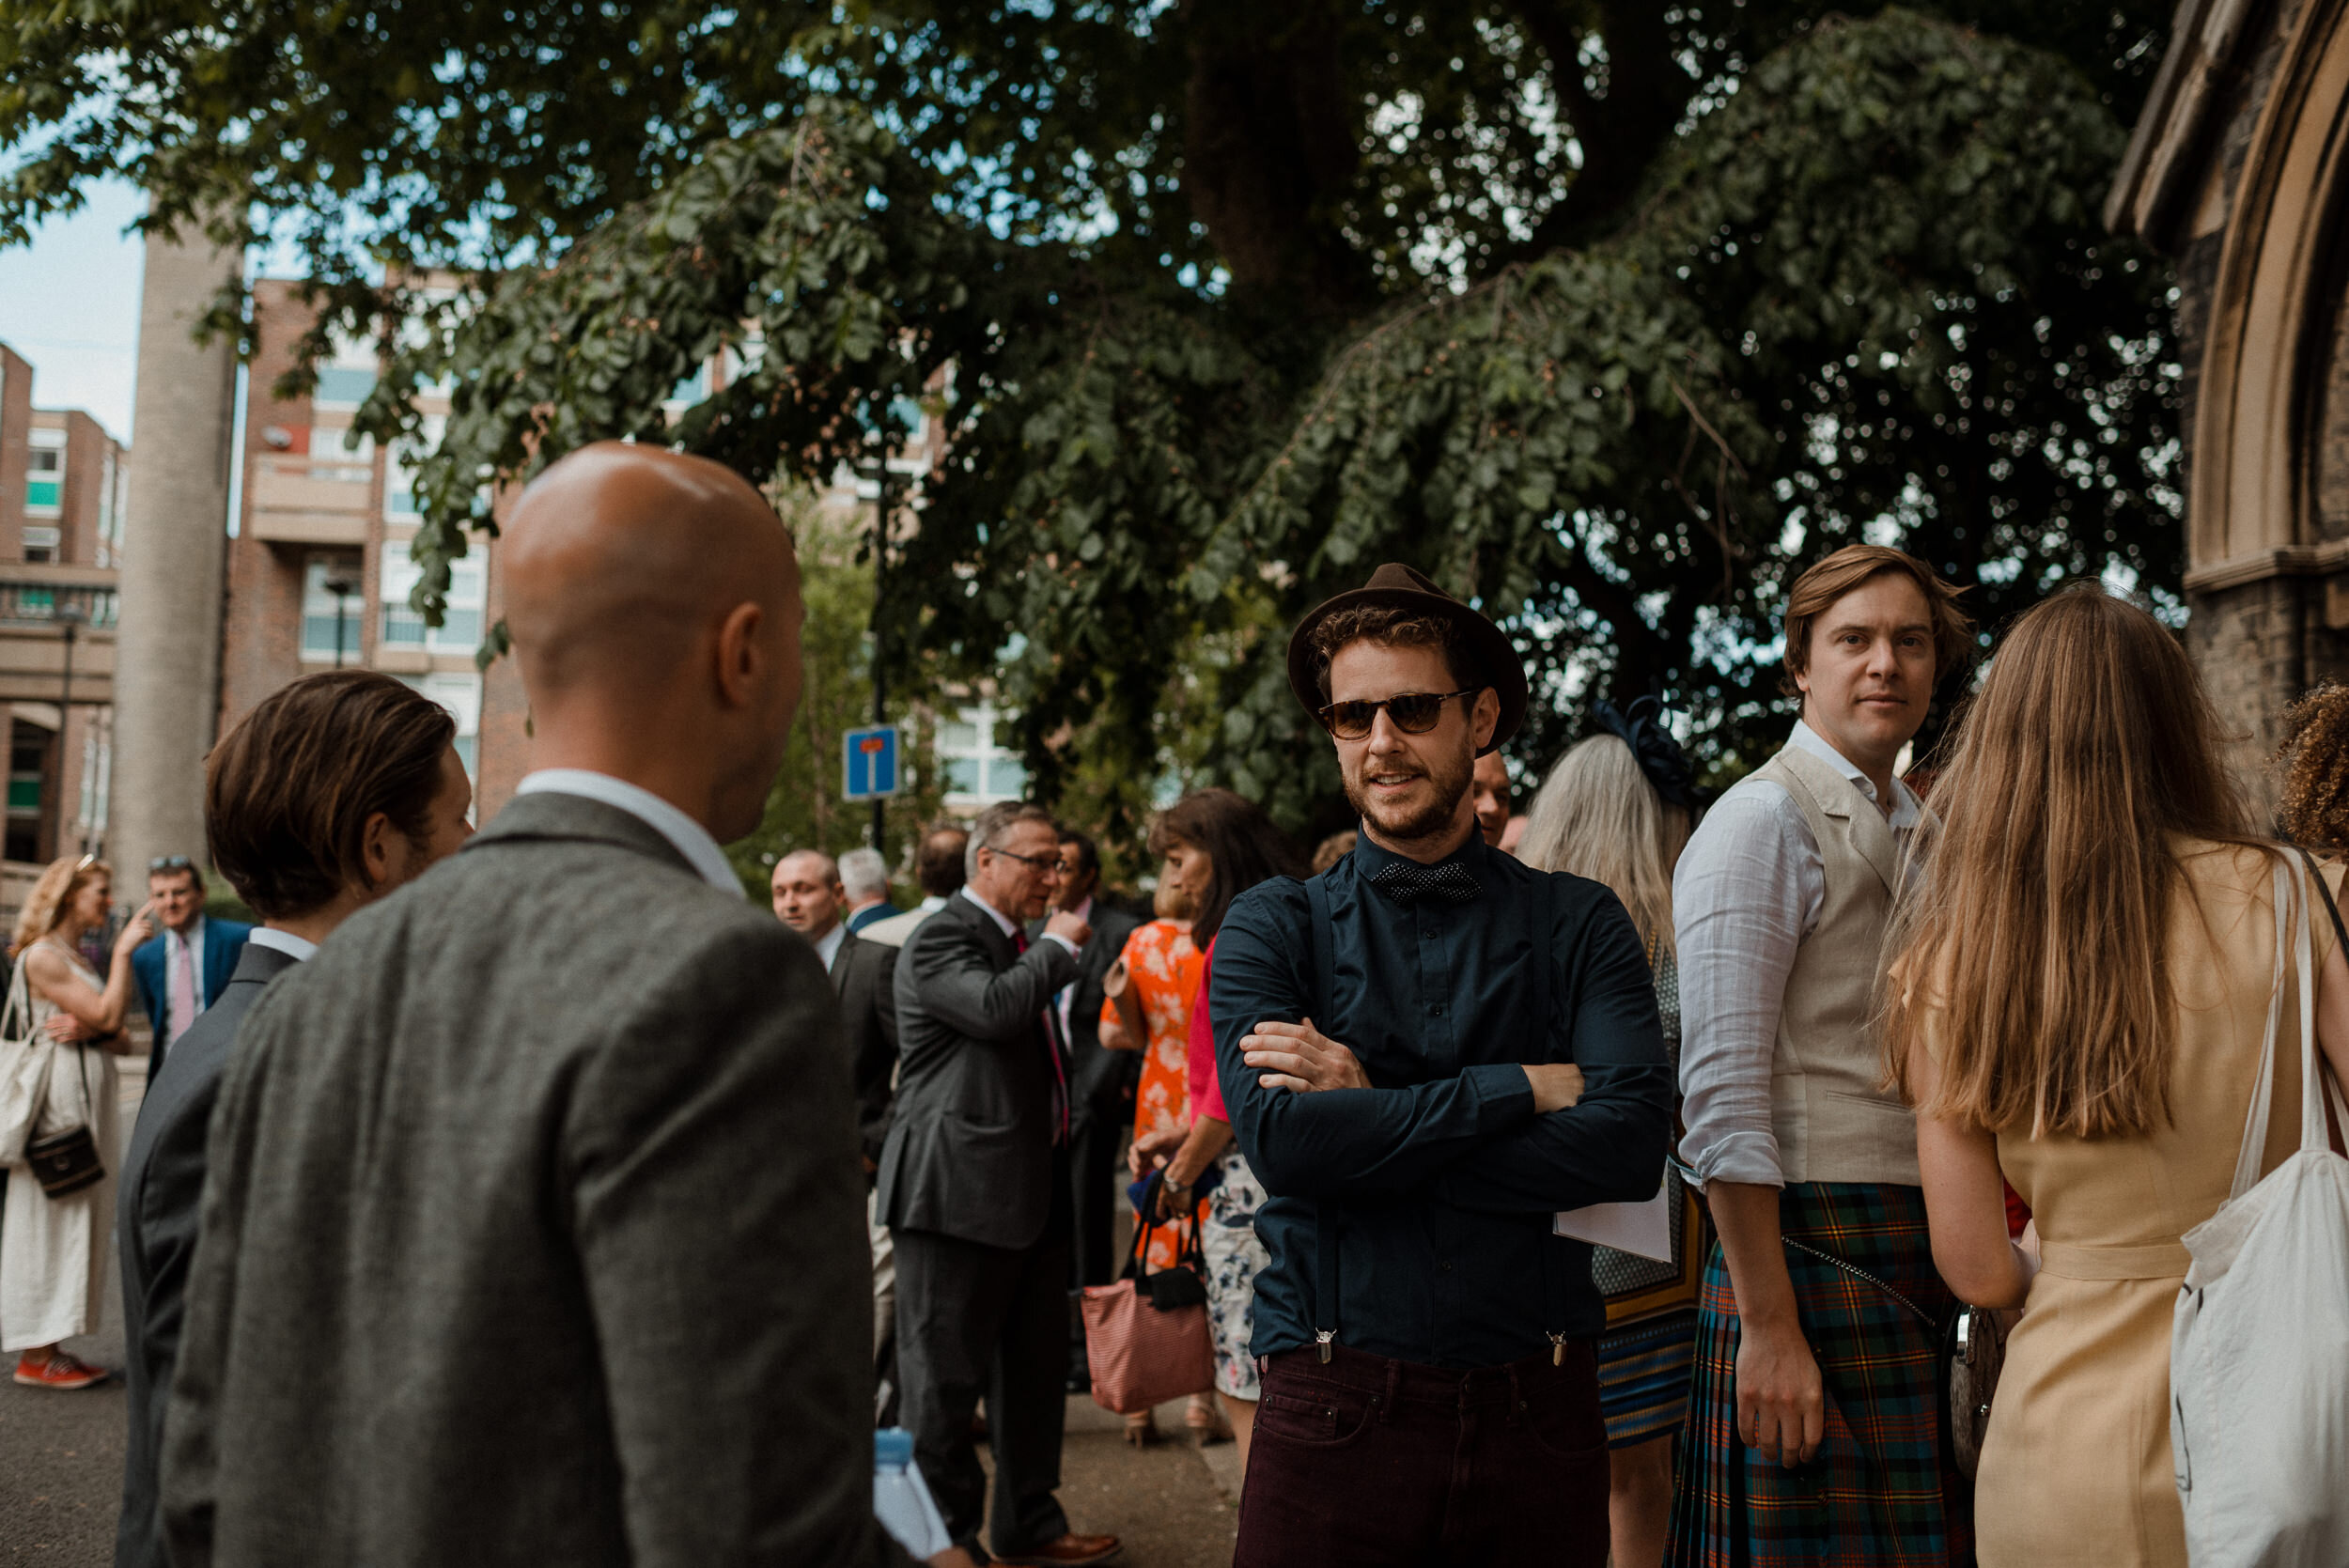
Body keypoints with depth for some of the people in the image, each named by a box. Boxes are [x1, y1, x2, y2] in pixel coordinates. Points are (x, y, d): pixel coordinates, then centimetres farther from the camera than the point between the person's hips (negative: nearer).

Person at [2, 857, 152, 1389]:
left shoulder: (77, 959, 18)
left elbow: (120, 1039, 13)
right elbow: (108, 1014, -16)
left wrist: (88, 1030, -8)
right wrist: (123, 951, -10)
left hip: (89, 1101, 9)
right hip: (60, 1100, -9)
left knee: (77, 1219, 9)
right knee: (49, 1218, -5)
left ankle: (46, 1347, 15)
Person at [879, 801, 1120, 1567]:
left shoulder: (1020, 944, 18)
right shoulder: (940, 939, -11)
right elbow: (996, 1008, -29)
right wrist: (1059, 946, -14)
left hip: (1031, 1189, 10)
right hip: (959, 1192, -9)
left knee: (1035, 1368, 17)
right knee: (945, 1379, 1)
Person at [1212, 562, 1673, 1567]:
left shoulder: (1578, 927, 5)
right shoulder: (1272, 928, 3)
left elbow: (1630, 1142, -10)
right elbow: (1278, 1137, -14)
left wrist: (1371, 1113, -13)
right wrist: (1524, 1087, -10)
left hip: (1538, 1408, 1)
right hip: (1333, 1409, -1)